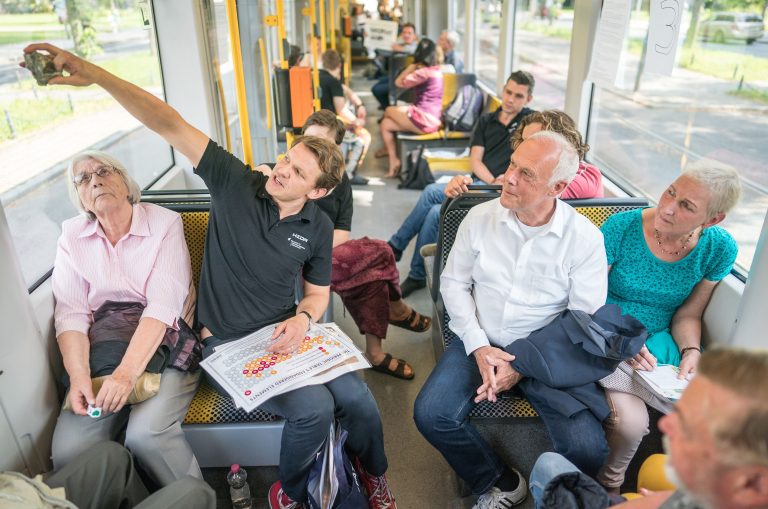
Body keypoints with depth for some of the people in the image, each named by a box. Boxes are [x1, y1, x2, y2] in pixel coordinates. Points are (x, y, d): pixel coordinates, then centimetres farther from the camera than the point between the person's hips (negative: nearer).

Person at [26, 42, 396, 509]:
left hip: (284, 335, 3)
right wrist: (91, 72, -26)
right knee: (313, 407, -24)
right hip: (228, 344, -3)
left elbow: (319, 293, 7)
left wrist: (302, 319, -16)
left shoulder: (318, 227, -3)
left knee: (358, 400, -12)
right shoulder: (236, 183, -10)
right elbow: (171, 126, -18)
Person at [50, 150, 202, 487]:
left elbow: (163, 304, -13)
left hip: (164, 343, -3)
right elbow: (70, 314, 1)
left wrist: (127, 372, -23)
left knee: (146, 434, -27)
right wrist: (78, 375, -16)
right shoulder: (73, 237, 9)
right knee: (69, 450, -19)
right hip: (101, 348, 3)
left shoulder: (165, 223, -2)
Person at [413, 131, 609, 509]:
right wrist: (479, 347, -11)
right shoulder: (479, 218, -4)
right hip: (480, 342, 2)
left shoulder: (585, 238, -9)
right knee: (431, 415, -19)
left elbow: (586, 319, -7)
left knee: (587, 449, -20)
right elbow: (453, 282, 2)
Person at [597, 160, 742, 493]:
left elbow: (688, 314, 5)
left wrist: (691, 351, -14)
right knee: (631, 422, -24)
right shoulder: (622, 227, -15)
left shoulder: (718, 249, -5)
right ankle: (610, 482, 12)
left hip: (658, 341, 4)